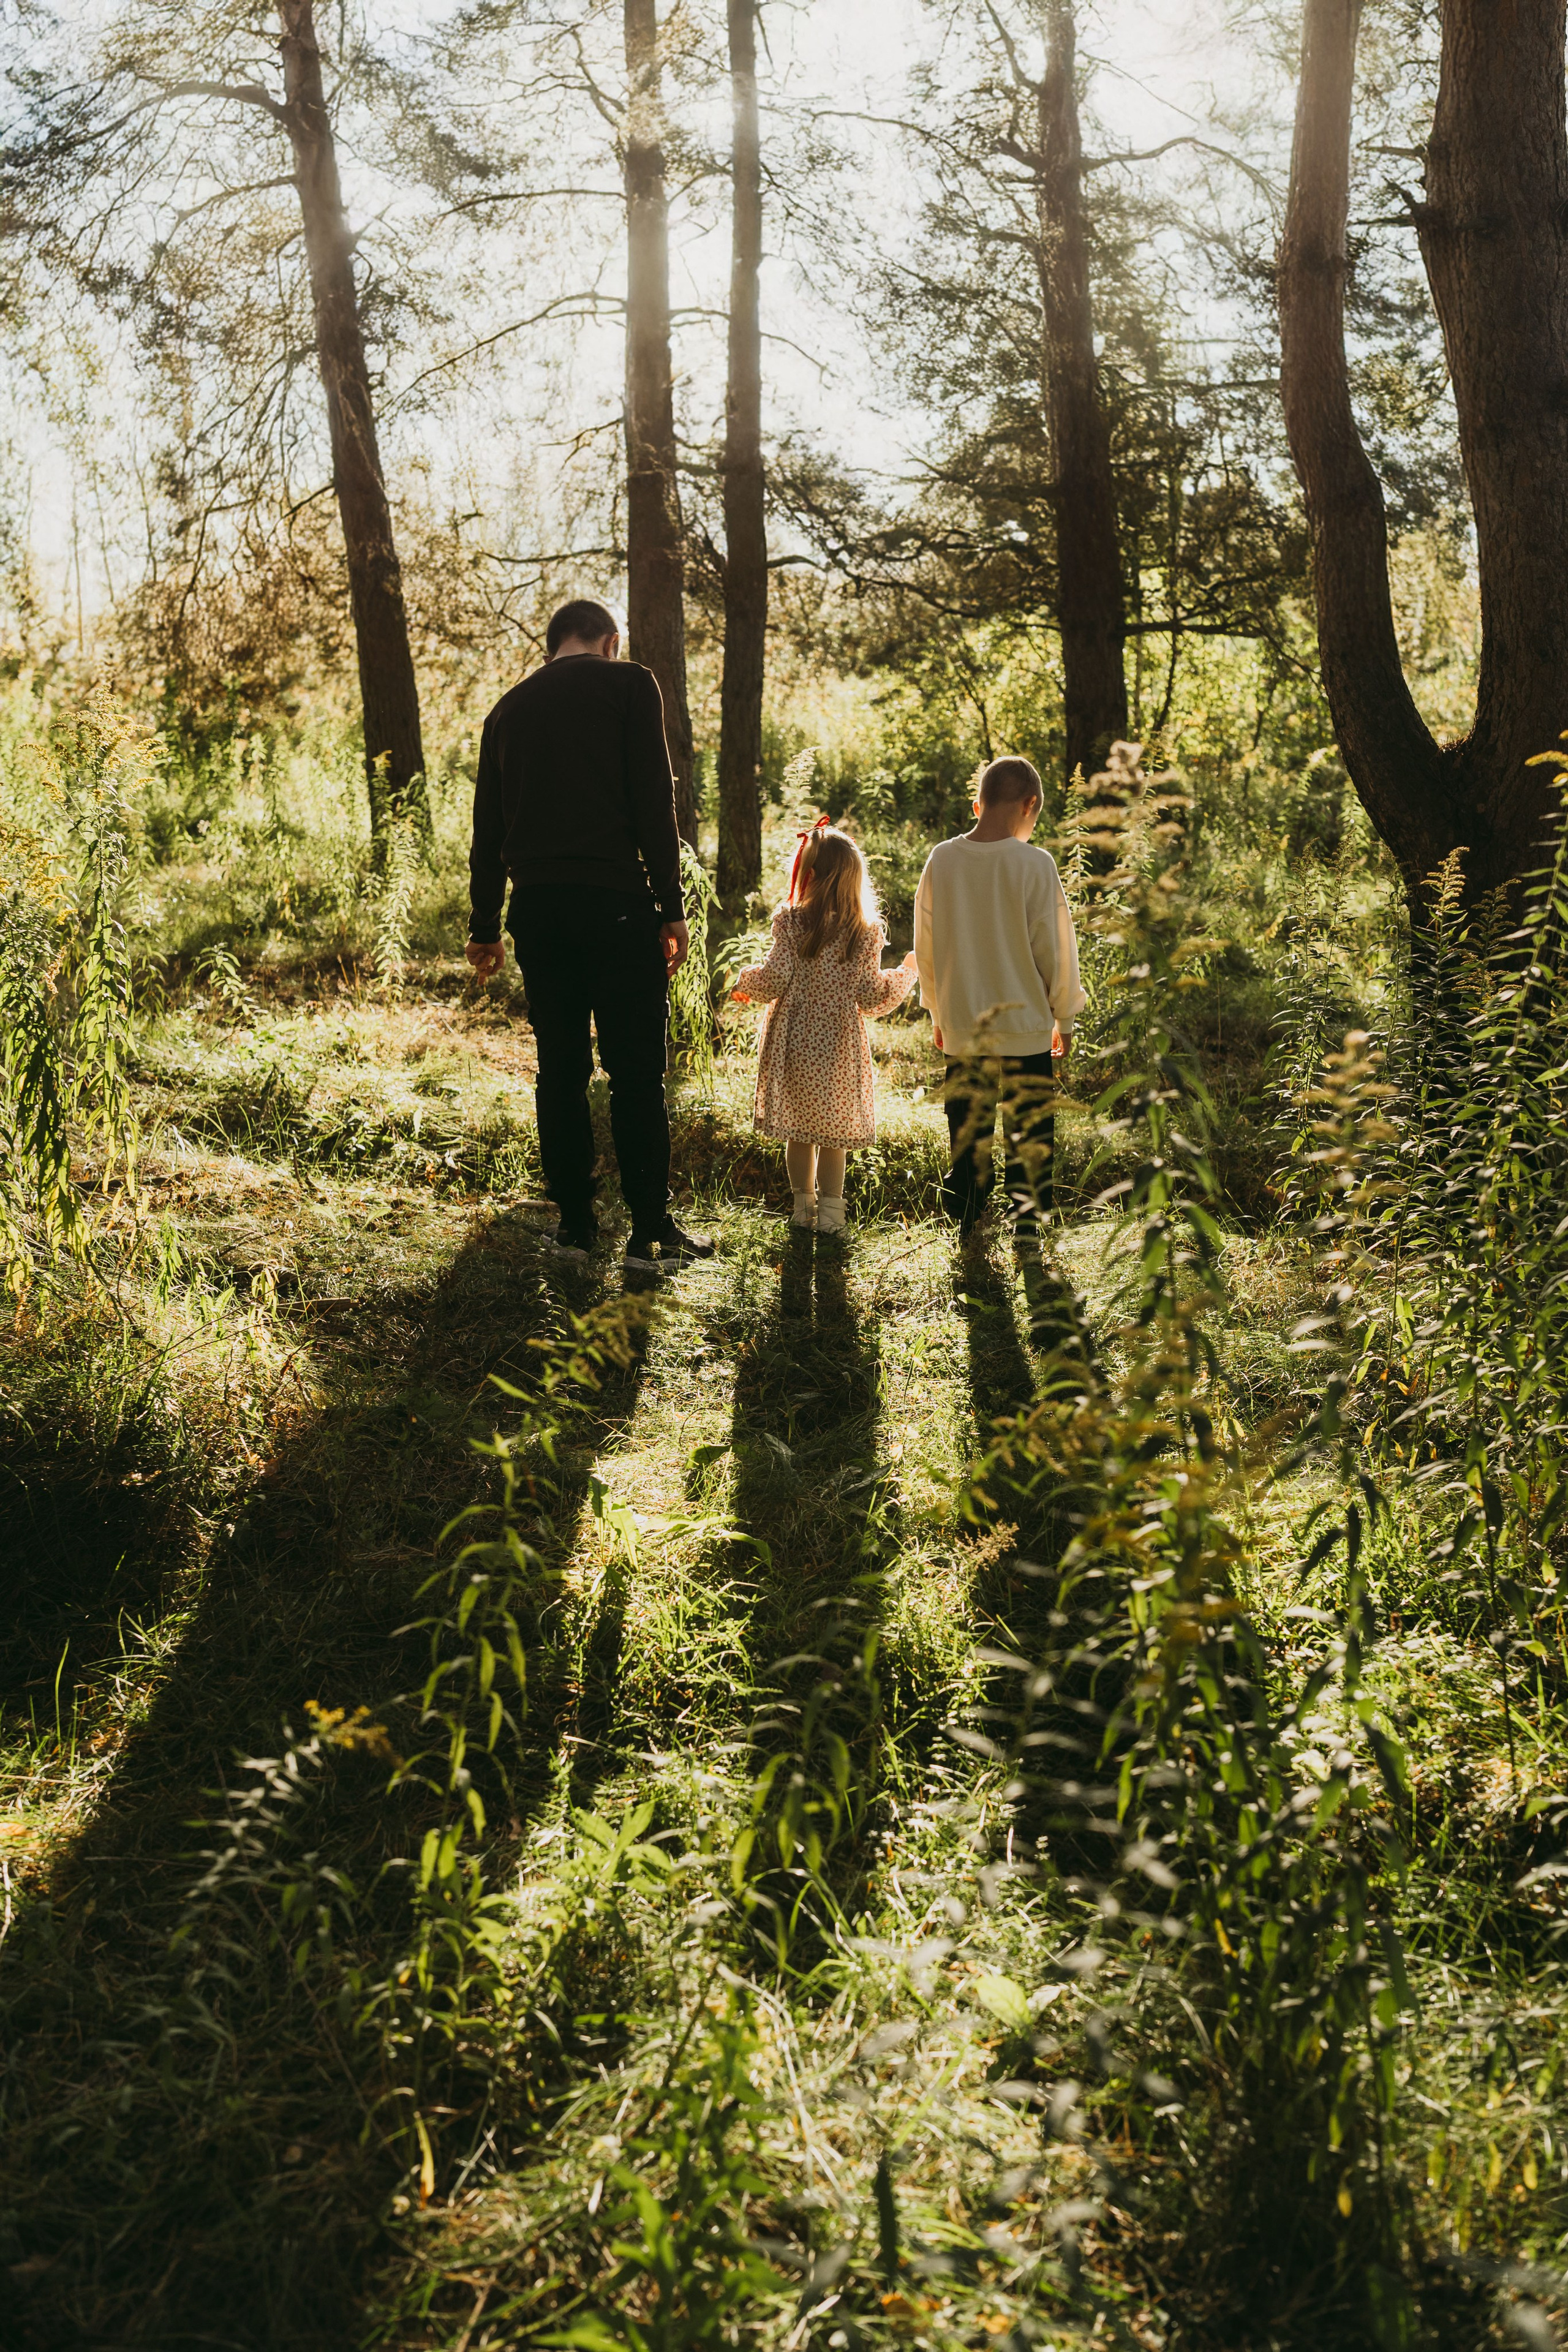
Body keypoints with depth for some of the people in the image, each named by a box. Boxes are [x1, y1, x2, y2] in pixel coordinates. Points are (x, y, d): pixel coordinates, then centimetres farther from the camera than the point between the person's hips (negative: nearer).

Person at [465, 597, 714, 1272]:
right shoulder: (628, 684, 2)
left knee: (560, 1069, 10)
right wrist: (671, 906, -6)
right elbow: (653, 801, -7)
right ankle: (651, 1230, -1)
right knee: (637, 1070, -2)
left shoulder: (509, 709, 16)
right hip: (616, 900, -5)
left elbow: (487, 828, 17)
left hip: (536, 906, 5)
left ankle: (575, 1223, 13)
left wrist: (486, 927, 21)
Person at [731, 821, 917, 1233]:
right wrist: (907, 973, 15)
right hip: (840, 1046, 1)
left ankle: (803, 1206, 18)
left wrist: (744, 981, 11)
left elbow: (775, 980, -10)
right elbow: (871, 994, -4)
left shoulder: (791, 921, -9)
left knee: (799, 1128, 10)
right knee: (834, 1131, 10)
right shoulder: (866, 932, -5)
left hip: (795, 1042, -1)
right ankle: (830, 1210, 11)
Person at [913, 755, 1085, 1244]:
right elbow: (1055, 948, -6)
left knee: (966, 1142, 12)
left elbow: (925, 946, 7)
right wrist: (1064, 1018, 7)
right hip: (1025, 1028, -3)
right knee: (1029, 1141, 9)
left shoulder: (942, 861, -2)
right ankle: (1026, 1229, 12)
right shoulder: (1034, 864, -12)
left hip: (961, 1028, 3)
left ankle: (969, 1235, 16)